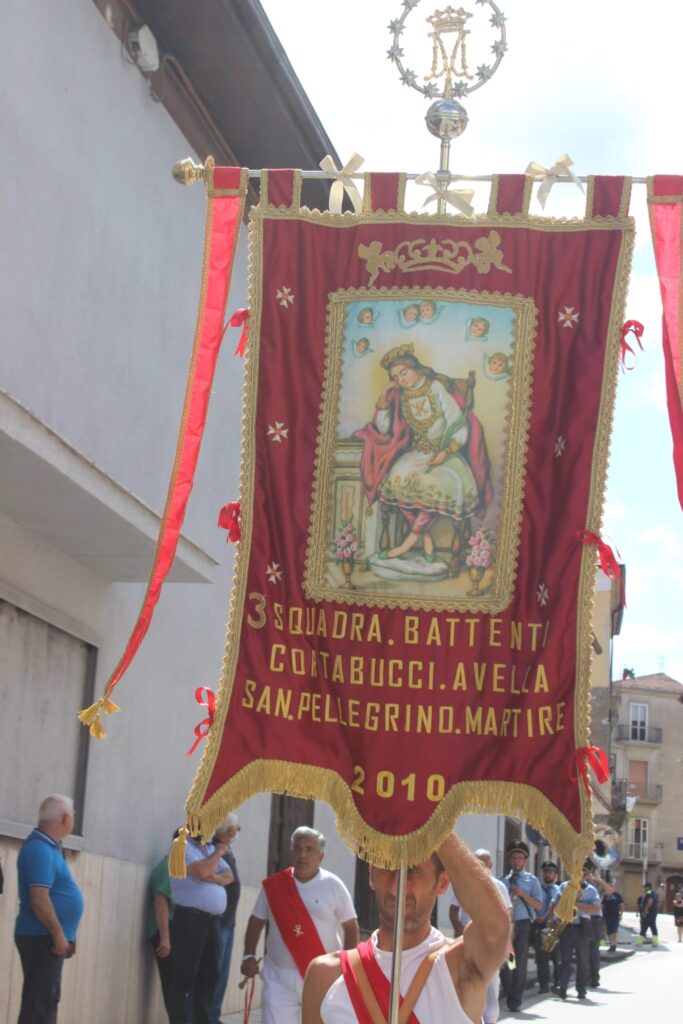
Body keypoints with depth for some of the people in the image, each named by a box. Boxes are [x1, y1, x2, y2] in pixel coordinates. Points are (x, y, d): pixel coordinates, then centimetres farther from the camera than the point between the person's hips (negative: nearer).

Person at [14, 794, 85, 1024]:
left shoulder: (48, 846, 13)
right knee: (38, 1003, -8)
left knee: (47, 999, 14)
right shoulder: (40, 849, -18)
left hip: (47, 937, 10)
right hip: (42, 937, -10)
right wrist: (58, 934, -20)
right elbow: (39, 899, -25)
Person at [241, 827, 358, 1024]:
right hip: (278, 977, 1)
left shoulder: (333, 886, -2)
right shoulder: (273, 885, 2)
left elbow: (351, 927, 3)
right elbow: (256, 921, 11)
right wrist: (249, 956, 1)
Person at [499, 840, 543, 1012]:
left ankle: (515, 1001, 0)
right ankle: (508, 995, 13)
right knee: (504, 962, 0)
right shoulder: (504, 881, 13)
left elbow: (539, 905, -1)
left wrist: (523, 894, -13)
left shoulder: (531, 880, 7)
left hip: (523, 925, -2)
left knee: (520, 963, -4)